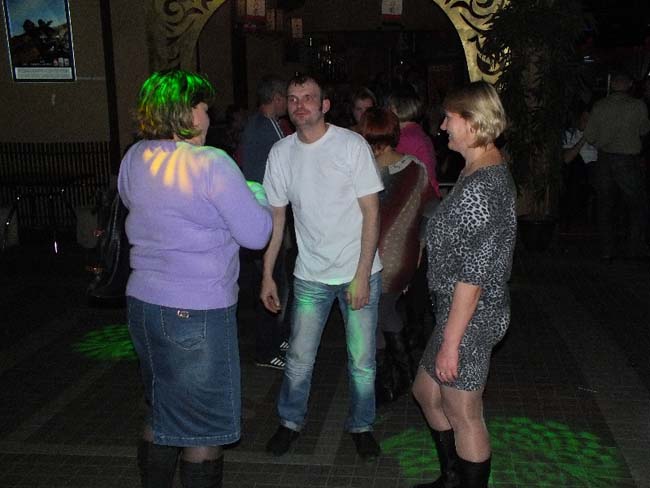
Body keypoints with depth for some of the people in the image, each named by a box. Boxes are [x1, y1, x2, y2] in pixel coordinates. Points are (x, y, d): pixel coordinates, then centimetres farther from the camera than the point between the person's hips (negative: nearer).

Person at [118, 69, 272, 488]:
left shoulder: (134, 159, 4)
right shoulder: (211, 164, -18)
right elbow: (256, 234, -16)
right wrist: (259, 198, 5)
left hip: (143, 303, 7)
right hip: (197, 312, -7)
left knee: (161, 414, 23)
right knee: (205, 425, 9)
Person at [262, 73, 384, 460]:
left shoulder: (352, 145, -10)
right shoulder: (281, 153, 1)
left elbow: (371, 212, -10)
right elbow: (275, 216, 7)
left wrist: (362, 275, -14)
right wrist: (268, 276, 5)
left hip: (359, 272, -2)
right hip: (310, 275, 3)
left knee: (362, 361, 6)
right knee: (299, 359, 10)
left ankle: (362, 425, 29)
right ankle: (291, 421, 33)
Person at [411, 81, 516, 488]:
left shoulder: (480, 187, -24)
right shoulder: (490, 169, 8)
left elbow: (473, 275, -25)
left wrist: (450, 342, -20)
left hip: (470, 317, -10)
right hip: (458, 308, 10)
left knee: (463, 416, 7)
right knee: (426, 391, 24)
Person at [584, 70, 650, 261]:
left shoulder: (599, 106, -4)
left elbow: (589, 136, -2)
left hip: (604, 159, 2)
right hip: (628, 160, -2)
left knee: (605, 205, 11)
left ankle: (606, 251, 13)